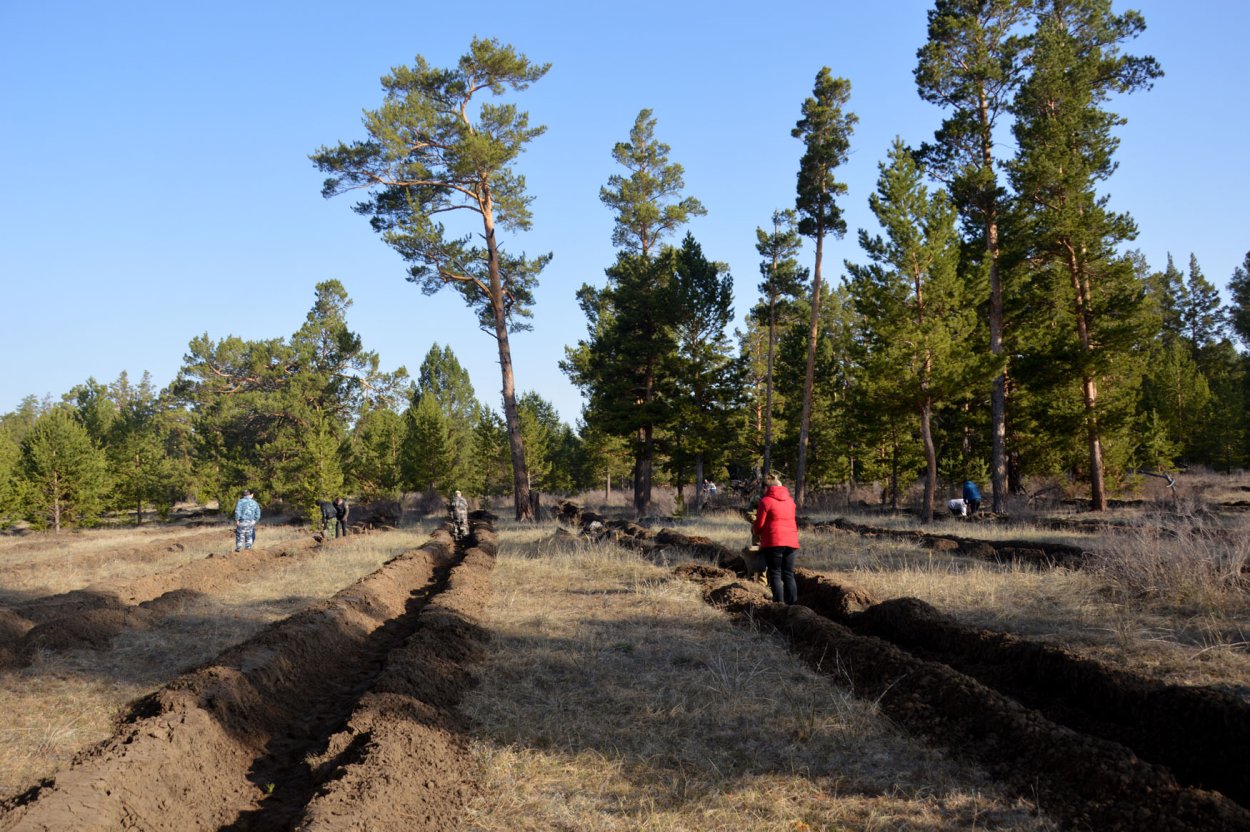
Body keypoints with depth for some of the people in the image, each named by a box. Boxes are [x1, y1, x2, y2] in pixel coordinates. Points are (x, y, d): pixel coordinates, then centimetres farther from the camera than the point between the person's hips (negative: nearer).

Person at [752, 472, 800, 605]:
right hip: (791, 542, 6)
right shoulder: (790, 501, 12)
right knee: (789, 574, 11)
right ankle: (792, 603, 8)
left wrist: (754, 528, 15)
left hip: (773, 543, -5)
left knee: (775, 574, -1)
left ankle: (779, 602, -10)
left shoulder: (765, 501, -7)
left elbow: (759, 525, -5)